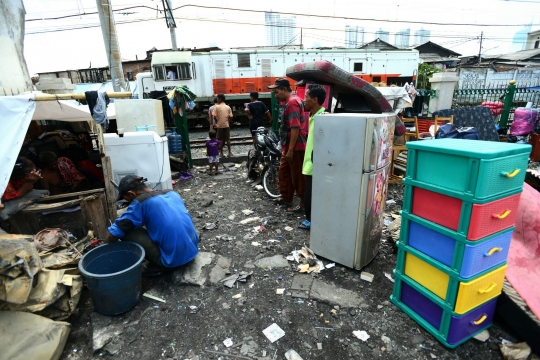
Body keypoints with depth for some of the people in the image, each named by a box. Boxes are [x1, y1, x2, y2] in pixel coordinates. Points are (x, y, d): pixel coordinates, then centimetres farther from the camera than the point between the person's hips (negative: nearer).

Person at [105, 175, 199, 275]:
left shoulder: (140, 203, -9)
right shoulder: (172, 193, 10)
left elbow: (112, 235, -5)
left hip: (173, 259, -8)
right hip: (193, 250, 8)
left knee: (127, 231, -1)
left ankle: (155, 266, 7)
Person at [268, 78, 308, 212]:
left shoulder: (292, 102, -16)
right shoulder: (289, 102, 16)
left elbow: (295, 128, -23)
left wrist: (290, 150, -23)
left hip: (296, 148, -11)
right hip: (289, 147, 11)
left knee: (298, 176, -1)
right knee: (284, 172, 18)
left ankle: (303, 204, 12)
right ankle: (286, 199, 31)